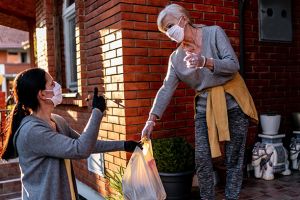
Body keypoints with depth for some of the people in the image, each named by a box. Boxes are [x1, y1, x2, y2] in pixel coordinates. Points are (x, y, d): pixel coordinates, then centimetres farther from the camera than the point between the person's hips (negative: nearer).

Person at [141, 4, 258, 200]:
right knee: (202, 159, -2)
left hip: (232, 103, -3)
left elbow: (233, 65, -14)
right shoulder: (176, 57, 2)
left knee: (234, 158, 3)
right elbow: (167, 89, -2)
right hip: (205, 107, 3)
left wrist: (204, 62, -30)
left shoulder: (214, 33, -7)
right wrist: (152, 119, -11)